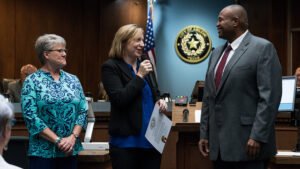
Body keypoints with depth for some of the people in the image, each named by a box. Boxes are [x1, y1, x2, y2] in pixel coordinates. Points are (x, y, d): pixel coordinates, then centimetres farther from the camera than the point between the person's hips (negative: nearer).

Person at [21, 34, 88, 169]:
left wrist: (73, 137, -10)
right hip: (43, 152, -4)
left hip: (70, 150, 4)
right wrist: (58, 140, -16)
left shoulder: (73, 80, 9)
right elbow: (30, 116, -11)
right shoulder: (32, 82, -3)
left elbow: (83, 111, 5)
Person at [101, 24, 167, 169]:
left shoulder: (143, 65, 12)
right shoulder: (111, 67, -7)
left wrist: (159, 100, 3)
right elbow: (119, 99, -18)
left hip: (151, 139, 6)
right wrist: (140, 76, -16)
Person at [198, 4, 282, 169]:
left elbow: (269, 96, -13)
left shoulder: (262, 48, -6)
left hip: (247, 142, -7)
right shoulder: (216, 53, 17)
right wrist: (204, 133, 12)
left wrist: (258, 136, -18)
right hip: (219, 143, 7)